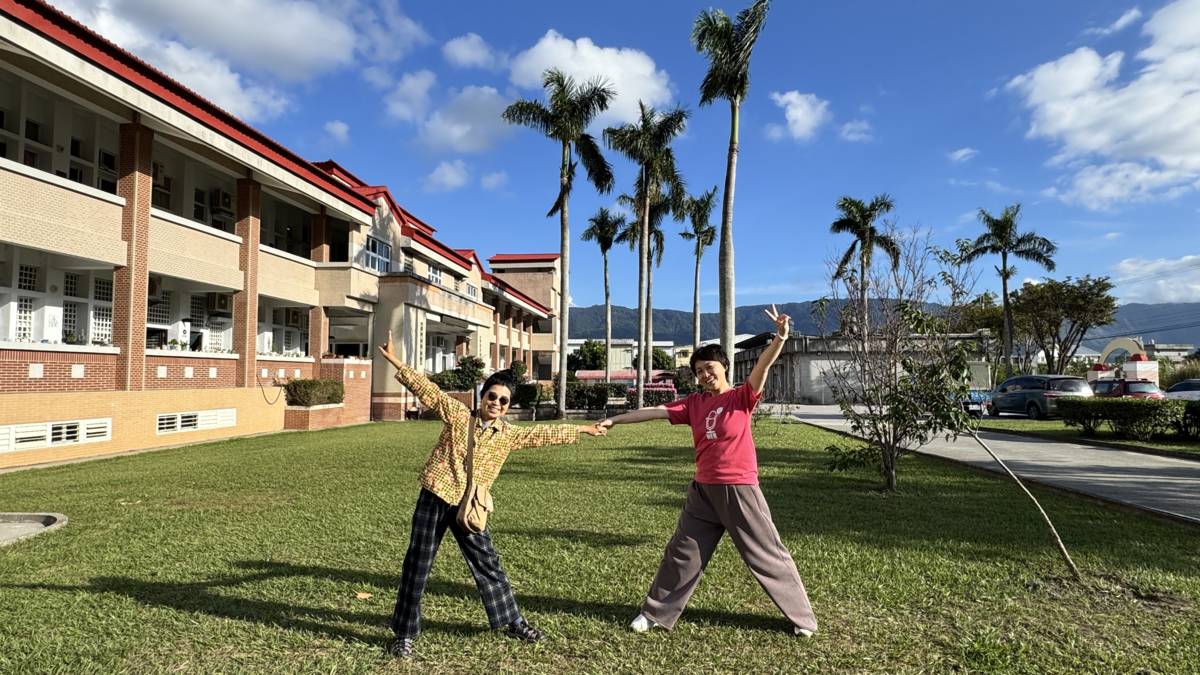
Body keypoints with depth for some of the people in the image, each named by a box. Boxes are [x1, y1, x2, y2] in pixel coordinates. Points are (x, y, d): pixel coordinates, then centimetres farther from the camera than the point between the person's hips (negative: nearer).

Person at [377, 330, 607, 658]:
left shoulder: (509, 435, 3)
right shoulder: (457, 414, -6)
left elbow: (545, 433, 10)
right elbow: (427, 389, -12)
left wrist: (583, 429, 15)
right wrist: (395, 362, -18)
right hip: (435, 498, -3)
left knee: (488, 564, 12)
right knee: (417, 566, 4)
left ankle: (513, 622, 28)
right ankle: (404, 633, 20)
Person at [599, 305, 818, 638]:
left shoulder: (742, 397, -6)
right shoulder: (693, 403, 6)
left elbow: (762, 367, -22)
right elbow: (655, 411, 5)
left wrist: (780, 337, -37)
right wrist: (614, 420, 5)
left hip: (740, 490, -4)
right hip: (703, 490, 4)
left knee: (767, 554, 6)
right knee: (682, 552, 12)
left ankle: (803, 617, 24)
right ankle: (655, 614, 25)